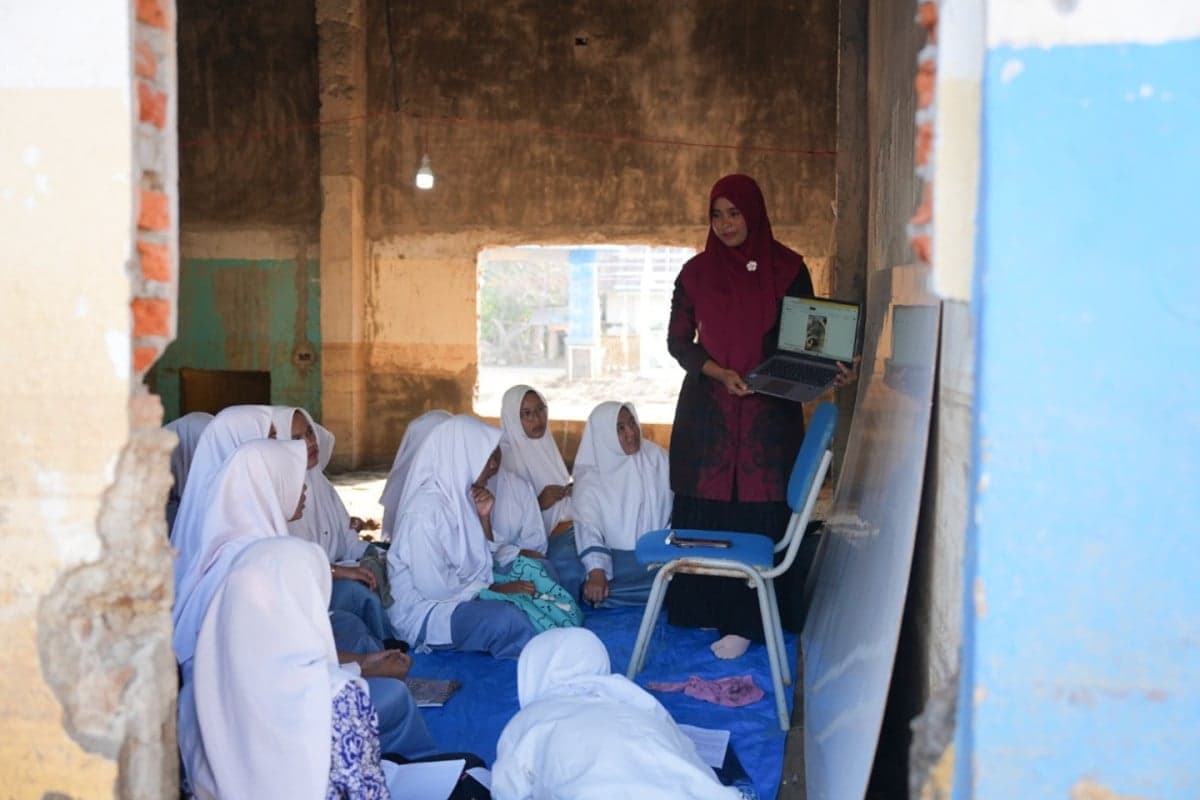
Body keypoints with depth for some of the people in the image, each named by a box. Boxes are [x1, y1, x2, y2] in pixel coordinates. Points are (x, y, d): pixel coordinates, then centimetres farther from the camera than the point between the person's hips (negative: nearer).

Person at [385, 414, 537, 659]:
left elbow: (478, 563, 11)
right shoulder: (425, 507, -19)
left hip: (458, 599, 9)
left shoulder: (458, 496, 7)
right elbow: (434, 586, -23)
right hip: (424, 611, -9)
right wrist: (496, 589, -15)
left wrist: (483, 517, -2)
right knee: (507, 619, -31)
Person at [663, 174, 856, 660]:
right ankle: (703, 606, 18)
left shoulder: (787, 268, 2)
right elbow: (678, 341, 5)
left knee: (758, 514, -2)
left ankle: (744, 620, 5)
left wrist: (831, 370, -18)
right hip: (707, 410, 2)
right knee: (704, 511, 4)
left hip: (769, 412, -1)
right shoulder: (697, 272, 6)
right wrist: (720, 372, -12)